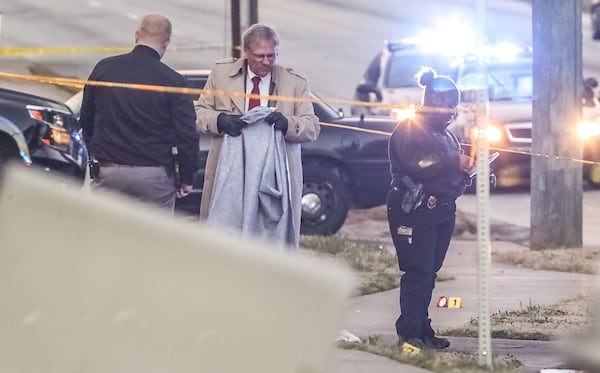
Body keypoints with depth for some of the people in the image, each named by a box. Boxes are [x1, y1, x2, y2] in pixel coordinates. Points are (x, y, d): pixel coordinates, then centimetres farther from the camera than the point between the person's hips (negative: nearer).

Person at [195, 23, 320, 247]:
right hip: (229, 173, 1)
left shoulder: (295, 83, 5)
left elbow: (312, 128, 4)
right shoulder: (221, 73, 7)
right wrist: (220, 120, -12)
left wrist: (286, 123, -18)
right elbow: (199, 113, 11)